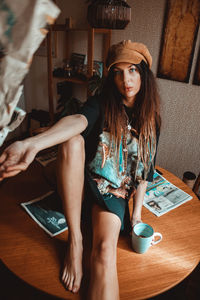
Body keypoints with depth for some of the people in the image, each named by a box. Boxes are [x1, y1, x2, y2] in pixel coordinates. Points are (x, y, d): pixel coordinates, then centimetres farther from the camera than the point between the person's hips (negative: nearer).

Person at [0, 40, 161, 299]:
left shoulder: (150, 121, 3)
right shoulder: (101, 104, -5)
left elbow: (145, 169, 6)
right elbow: (78, 121, -28)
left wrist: (138, 210, -3)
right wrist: (33, 144, -48)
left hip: (115, 193, 0)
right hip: (82, 185, 0)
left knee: (105, 251, -29)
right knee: (72, 141, -31)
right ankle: (75, 238, -22)